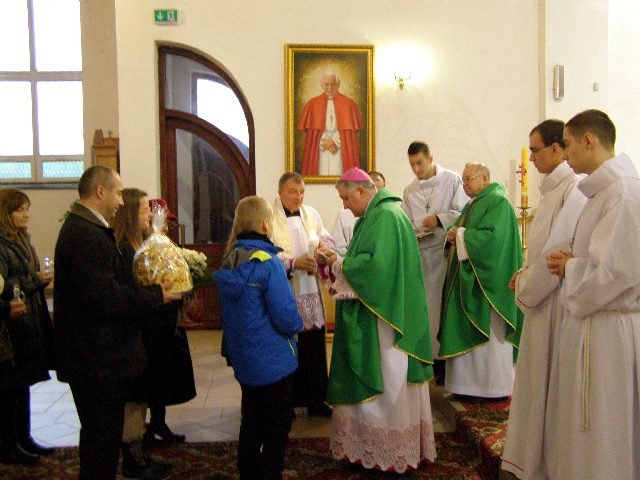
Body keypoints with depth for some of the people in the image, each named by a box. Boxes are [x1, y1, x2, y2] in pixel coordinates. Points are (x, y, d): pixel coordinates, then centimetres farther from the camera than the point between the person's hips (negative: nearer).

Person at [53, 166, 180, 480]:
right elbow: (104, 297, -28)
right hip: (97, 357, -11)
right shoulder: (87, 234, -22)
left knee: (100, 433, 22)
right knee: (103, 435, 3)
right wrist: (156, 294, -17)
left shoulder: (81, 227, 12)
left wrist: (150, 291, 7)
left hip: (91, 353, 11)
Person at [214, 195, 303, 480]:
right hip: (273, 360, -7)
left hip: (242, 360, 7)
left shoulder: (229, 262, 2)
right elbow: (287, 316, -21)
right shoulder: (267, 263, -21)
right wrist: (297, 325, -1)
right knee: (277, 427, 9)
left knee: (251, 422, 20)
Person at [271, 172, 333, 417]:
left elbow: (328, 242, 8)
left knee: (315, 346, 9)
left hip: (310, 292, 5)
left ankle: (316, 399, 23)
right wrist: (294, 263, -23)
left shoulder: (311, 214, 9)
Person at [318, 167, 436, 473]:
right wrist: (336, 263, 3)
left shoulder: (385, 216, -16)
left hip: (383, 316, -10)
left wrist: (338, 263, -14)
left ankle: (389, 451, 15)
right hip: (372, 311, 10)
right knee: (372, 383, 14)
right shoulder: (374, 215, 15)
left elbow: (377, 265, -26)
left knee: (384, 383, 2)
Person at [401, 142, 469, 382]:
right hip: (420, 253, 4)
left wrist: (439, 219, -16)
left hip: (445, 251, -4)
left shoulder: (452, 180, 0)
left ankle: (445, 360, 10)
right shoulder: (409, 190, 13)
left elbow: (464, 214, -6)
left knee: (445, 304, 0)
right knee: (423, 305, 5)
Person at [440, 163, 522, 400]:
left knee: (488, 333, -2)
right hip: (468, 278, 9)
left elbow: (493, 237, -25)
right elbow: (461, 230, 20)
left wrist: (460, 235, -16)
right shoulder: (472, 204, 17)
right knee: (469, 332, 10)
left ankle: (491, 385, 8)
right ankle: (472, 380, 17)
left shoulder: (498, 202, -12)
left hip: (486, 280, -9)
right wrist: (453, 235, -3)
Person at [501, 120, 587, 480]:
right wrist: (527, 273, 5)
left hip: (558, 299, -9)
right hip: (543, 295, 9)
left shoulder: (574, 188, -18)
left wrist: (527, 287, -10)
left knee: (552, 381, 3)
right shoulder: (556, 187, 12)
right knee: (539, 379, 16)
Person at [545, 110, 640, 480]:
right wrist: (572, 262, 3)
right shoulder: (606, 189, 11)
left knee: (601, 442, 6)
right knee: (582, 433, 19)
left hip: (607, 333, -9)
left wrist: (569, 266, -10)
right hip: (590, 322, 9)